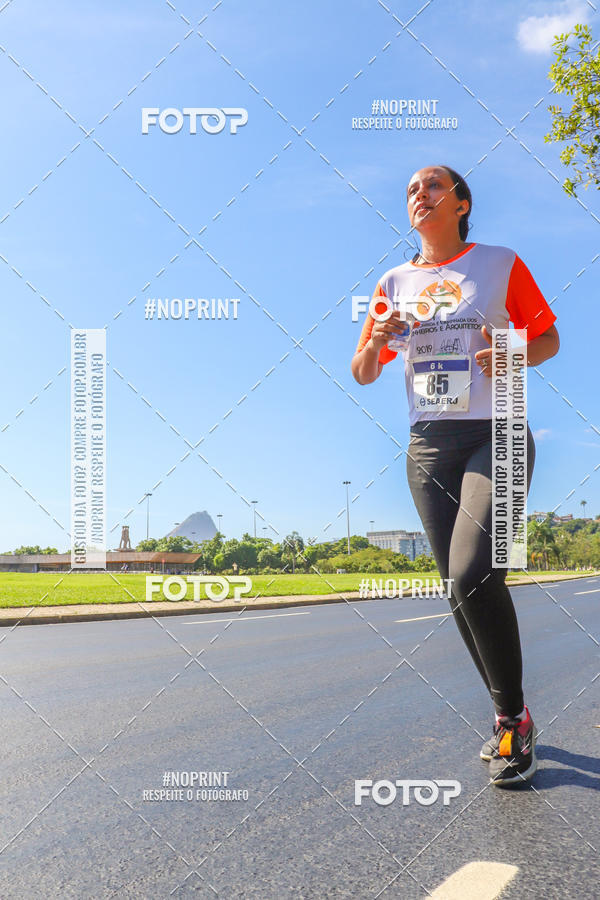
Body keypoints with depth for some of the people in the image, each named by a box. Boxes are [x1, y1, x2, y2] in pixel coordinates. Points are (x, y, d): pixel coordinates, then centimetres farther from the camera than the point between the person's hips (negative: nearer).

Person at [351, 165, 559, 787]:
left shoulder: (501, 264, 5)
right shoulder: (394, 282, 14)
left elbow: (548, 339, 9)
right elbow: (363, 374, 17)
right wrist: (376, 343, -5)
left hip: (496, 436, -4)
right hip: (428, 446, 4)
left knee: (472, 575, -22)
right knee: (463, 589, 4)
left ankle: (513, 718, -4)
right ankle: (510, 718, 20)